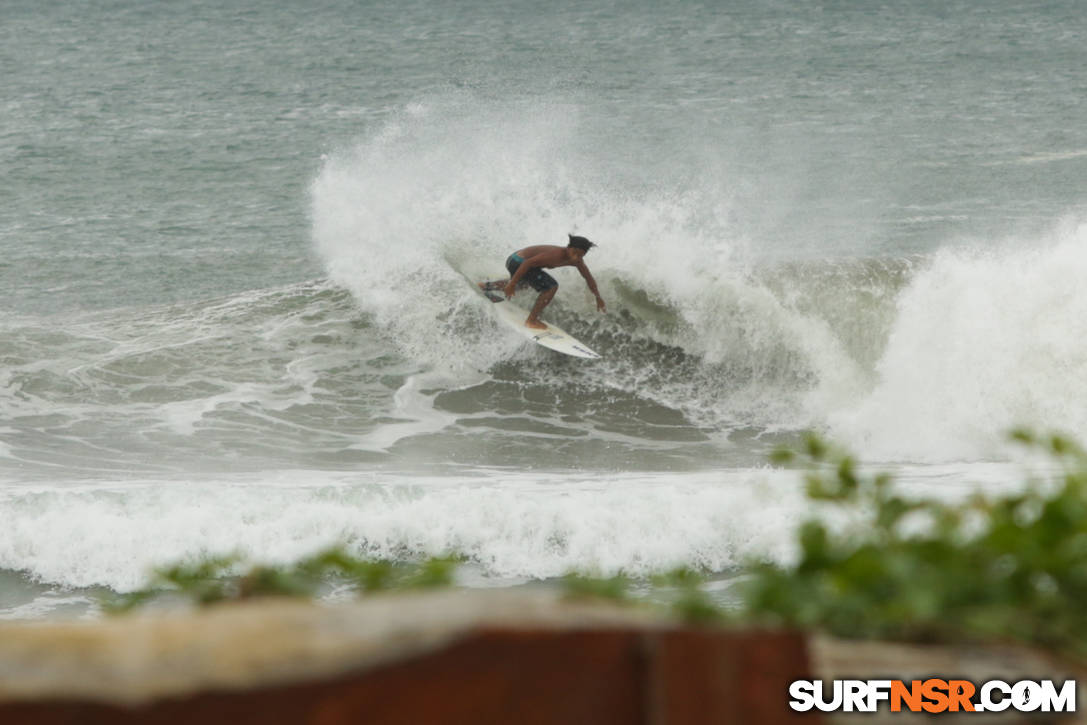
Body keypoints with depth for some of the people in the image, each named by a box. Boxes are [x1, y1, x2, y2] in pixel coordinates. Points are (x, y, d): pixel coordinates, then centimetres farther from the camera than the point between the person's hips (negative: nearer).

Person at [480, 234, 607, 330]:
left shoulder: (577, 260, -7)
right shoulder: (556, 254, -33)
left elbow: (588, 278, 10)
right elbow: (528, 263, -34)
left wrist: (598, 298, 17)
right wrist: (512, 284, -32)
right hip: (519, 262, -9)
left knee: (522, 284, 40)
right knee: (551, 287, -20)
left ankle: (487, 286, 61)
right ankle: (531, 321, -9)